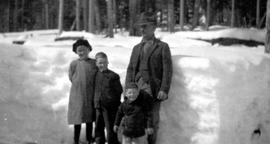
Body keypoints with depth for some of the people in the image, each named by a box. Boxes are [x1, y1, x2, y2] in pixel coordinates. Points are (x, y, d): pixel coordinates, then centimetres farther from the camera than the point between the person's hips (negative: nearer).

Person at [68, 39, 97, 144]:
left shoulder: (94, 63, -1)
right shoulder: (74, 64, -6)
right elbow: (71, 78, 0)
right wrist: (80, 86, -3)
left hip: (90, 95, 2)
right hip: (77, 95, -2)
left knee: (89, 119, 11)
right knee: (77, 119, 4)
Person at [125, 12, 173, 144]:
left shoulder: (162, 47, 5)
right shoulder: (137, 48, 20)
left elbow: (167, 70, -3)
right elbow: (130, 69, 15)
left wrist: (164, 90, -13)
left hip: (153, 89, -4)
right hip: (136, 88, 4)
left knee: (152, 121, -1)